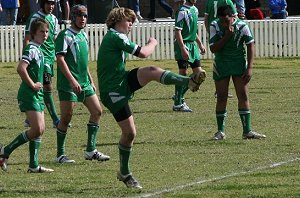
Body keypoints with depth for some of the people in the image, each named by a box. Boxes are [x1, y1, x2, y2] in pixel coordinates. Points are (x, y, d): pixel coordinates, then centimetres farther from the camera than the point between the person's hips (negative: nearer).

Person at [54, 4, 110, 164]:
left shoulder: (83, 35, 16)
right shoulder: (65, 35, -9)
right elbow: (60, 59, -17)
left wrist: (91, 80, 21)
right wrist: (72, 80, -24)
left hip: (84, 83, 8)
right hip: (68, 85, -8)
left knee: (97, 111, 3)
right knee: (66, 118, -4)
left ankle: (90, 150, 9)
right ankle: (60, 154, 5)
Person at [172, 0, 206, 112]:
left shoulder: (195, 10, 14)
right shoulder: (182, 11, -14)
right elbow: (177, 31, -18)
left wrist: (200, 44, 23)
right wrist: (183, 49, -24)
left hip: (193, 44, 9)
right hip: (184, 45, -9)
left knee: (199, 73, 7)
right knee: (183, 74, -6)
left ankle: (179, 97, 18)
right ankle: (177, 104, 1)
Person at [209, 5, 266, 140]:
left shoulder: (242, 26, -12)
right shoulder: (214, 26, -10)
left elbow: (250, 45, -5)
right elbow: (213, 49, -13)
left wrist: (249, 68, -11)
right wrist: (227, 36, -25)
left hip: (239, 64, 0)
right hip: (221, 65, 0)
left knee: (243, 96, -5)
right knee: (221, 98, -1)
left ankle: (247, 131, -3)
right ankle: (220, 132, 10)